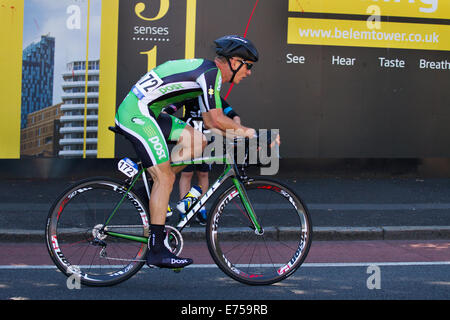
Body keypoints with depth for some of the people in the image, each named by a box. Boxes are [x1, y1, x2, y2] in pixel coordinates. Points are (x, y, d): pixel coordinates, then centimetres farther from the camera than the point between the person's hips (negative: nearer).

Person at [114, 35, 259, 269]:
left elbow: (209, 121, 23)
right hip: (137, 113, -10)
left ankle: (152, 185, 8)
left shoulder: (207, 73, 18)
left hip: (144, 112, 10)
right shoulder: (211, 72, -12)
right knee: (165, 179, -10)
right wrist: (245, 131, -5)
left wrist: (238, 134, 15)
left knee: (198, 141, 6)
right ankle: (156, 251, -7)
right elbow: (217, 120, -18)